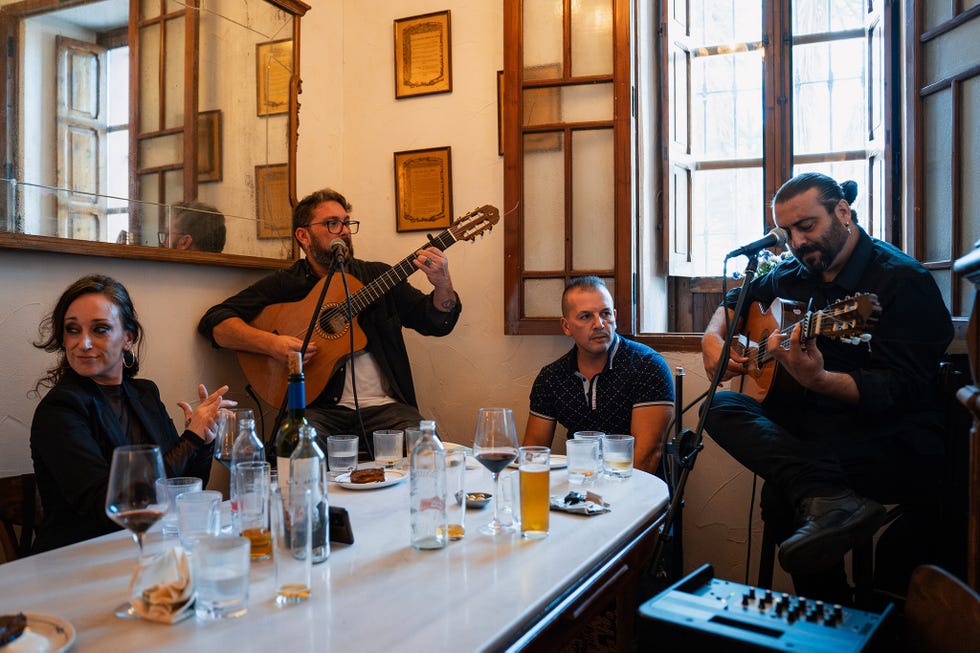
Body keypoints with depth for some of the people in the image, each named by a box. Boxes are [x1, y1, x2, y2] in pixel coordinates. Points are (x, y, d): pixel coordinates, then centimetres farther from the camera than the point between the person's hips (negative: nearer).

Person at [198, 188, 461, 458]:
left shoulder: (378, 276, 14)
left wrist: (443, 284, -12)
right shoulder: (283, 285, 8)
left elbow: (437, 323, 10)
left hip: (383, 406, 2)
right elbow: (214, 321, 2)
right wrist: (270, 343, -15)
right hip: (318, 408, -2)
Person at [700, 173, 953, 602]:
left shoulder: (902, 280, -10)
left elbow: (902, 389, -19)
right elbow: (736, 299, 29)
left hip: (900, 449, -7)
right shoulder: (794, 275, 11)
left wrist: (818, 380, -36)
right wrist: (713, 340, 8)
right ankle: (828, 499, -29)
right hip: (812, 425, 7)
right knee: (721, 408, -17)